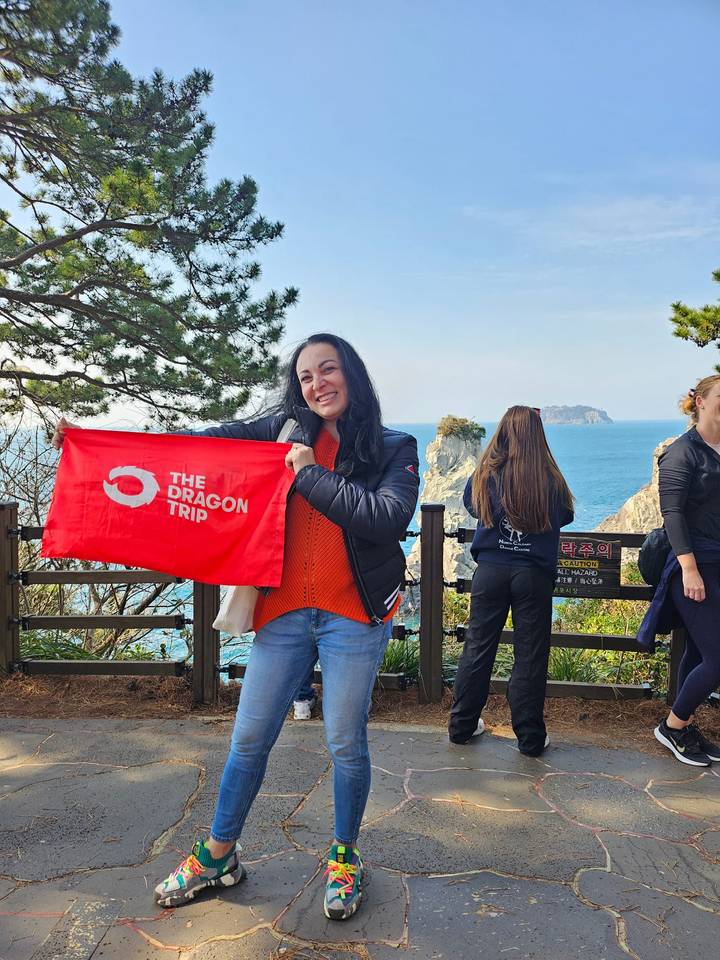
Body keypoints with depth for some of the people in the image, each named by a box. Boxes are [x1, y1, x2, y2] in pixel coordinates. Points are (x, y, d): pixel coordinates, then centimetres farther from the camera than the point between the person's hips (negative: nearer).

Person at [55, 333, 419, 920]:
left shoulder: (394, 449, -2)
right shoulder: (289, 433, 6)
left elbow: (390, 518, -17)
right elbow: (208, 442, 2)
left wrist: (313, 476, -16)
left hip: (354, 617, -2)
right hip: (284, 612, 3)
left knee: (346, 743, 9)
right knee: (249, 738, 12)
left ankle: (345, 856, 34)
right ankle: (218, 855, 33)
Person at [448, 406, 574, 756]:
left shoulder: (485, 473, -3)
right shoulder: (549, 478, -7)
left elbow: (470, 504, 16)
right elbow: (565, 517, 9)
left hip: (490, 572, 2)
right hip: (533, 574, -1)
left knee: (478, 648, 12)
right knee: (530, 656, 7)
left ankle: (461, 726, 23)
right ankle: (530, 737, 16)